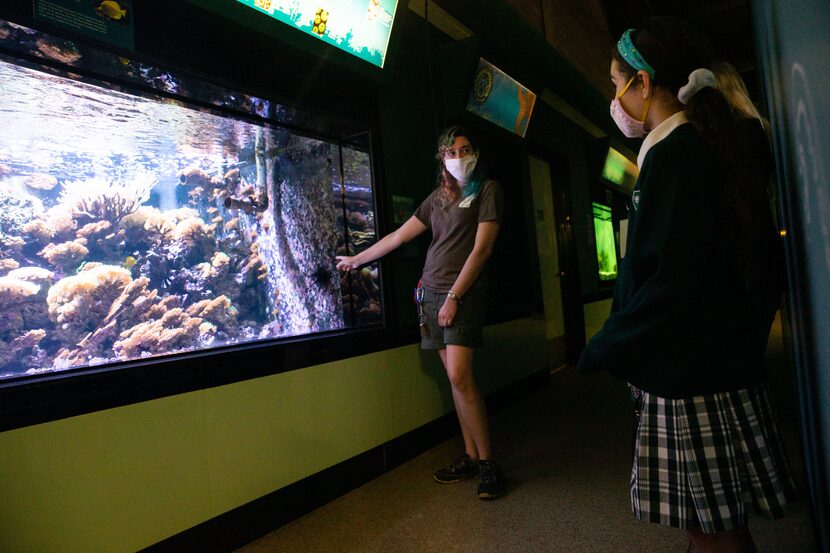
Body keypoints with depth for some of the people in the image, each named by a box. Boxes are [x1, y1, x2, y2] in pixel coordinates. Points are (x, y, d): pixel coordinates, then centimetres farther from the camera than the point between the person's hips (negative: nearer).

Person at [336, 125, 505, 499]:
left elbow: (481, 249, -7)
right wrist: (356, 260, 27)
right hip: (431, 291, 5)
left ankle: (487, 462, -3)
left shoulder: (488, 190, 2)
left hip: (463, 292, -5)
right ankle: (470, 457, 12)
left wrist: (454, 296, -13)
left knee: (459, 376, -16)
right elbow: (399, 236, 22)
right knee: (455, 379, 4)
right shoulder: (438, 197, 18)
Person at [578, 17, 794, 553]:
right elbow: (765, 269, 19)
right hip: (728, 364, 10)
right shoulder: (715, 147, 15)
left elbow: (672, 286, -24)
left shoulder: (673, 154, -15)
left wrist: (601, 351, -12)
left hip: (690, 379, -10)